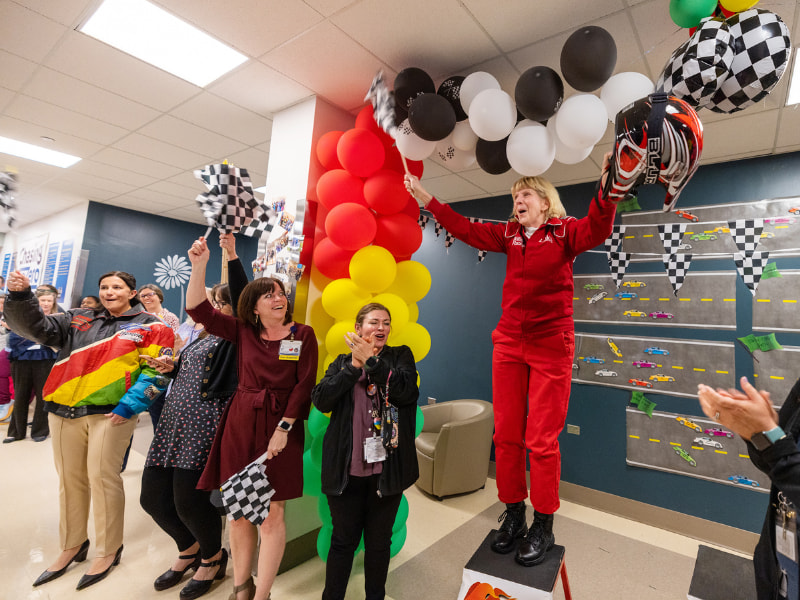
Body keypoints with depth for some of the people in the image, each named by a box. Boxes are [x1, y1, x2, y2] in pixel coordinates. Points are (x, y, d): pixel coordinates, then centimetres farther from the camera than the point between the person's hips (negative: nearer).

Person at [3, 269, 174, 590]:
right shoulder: (79, 319, 16)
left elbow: (155, 369, -5)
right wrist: (19, 295, -8)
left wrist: (130, 405, -13)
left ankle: (108, 550, 16)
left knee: (102, 477, -2)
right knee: (69, 478, 13)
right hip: (64, 411, 5)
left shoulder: (149, 326, 2)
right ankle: (72, 546, 32)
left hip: (110, 413, -4)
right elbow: (35, 326, 10)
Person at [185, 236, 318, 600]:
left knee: (271, 514, 3)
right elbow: (198, 310, -1)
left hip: (281, 426, -2)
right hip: (240, 423, 3)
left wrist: (283, 428, -11)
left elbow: (304, 385, -6)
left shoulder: (303, 334, -1)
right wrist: (199, 265, -10)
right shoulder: (242, 331, 6)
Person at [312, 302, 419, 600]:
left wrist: (371, 360, -19)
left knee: (379, 540, 16)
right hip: (346, 468, 1)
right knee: (343, 539, 14)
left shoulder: (400, 356, 3)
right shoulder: (342, 361, 7)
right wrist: (354, 365, -15)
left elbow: (407, 392, -16)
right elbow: (321, 400, -8)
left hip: (388, 467, 0)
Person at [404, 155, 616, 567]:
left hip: (551, 344, -4)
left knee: (541, 440, 1)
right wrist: (425, 198, 4)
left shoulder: (565, 231, 0)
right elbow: (466, 230, 7)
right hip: (509, 341, 5)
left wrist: (606, 189, -38)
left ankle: (543, 526, 21)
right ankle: (513, 515, 27)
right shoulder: (509, 235, 11)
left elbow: (597, 229, -20)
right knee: (506, 435, 9)